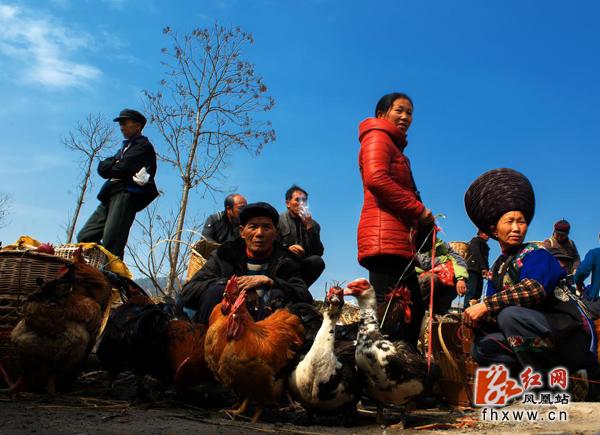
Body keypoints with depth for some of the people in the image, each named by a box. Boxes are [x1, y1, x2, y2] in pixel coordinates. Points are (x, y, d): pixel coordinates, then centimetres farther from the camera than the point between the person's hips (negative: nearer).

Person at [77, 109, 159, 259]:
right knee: (84, 237, 3)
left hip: (127, 195, -9)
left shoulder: (144, 146, 2)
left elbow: (121, 169, -12)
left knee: (110, 244, -19)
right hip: (111, 196, 9)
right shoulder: (125, 147, 29)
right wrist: (116, 165, -4)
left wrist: (111, 167, 8)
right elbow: (102, 168, 16)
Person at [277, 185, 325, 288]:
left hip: (302, 266, 3)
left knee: (317, 261, -28)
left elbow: (319, 252, 0)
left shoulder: (313, 224, 12)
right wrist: (287, 248, -23)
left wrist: (309, 227, -9)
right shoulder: (278, 221, 6)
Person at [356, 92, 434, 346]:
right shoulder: (378, 137, 2)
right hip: (386, 239, -10)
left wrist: (420, 220, 9)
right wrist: (419, 209, -11)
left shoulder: (394, 148, 31)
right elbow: (376, 178, -17)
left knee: (414, 308, 12)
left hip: (400, 241, 10)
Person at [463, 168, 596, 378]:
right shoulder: (497, 268, 12)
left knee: (511, 314, -31)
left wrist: (486, 306, -30)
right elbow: (496, 316, 6)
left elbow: (535, 290, -30)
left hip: (572, 335, -7)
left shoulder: (535, 254, -8)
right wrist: (478, 319, -18)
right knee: (481, 346, -5)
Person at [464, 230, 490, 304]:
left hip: (479, 271, 8)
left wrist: (486, 269, 2)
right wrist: (483, 268, -17)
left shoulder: (485, 245, 29)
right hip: (473, 269, -8)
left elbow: (485, 258, 20)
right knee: (471, 291, -17)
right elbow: (476, 254, -9)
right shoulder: (475, 240, 6)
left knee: (478, 294, -2)